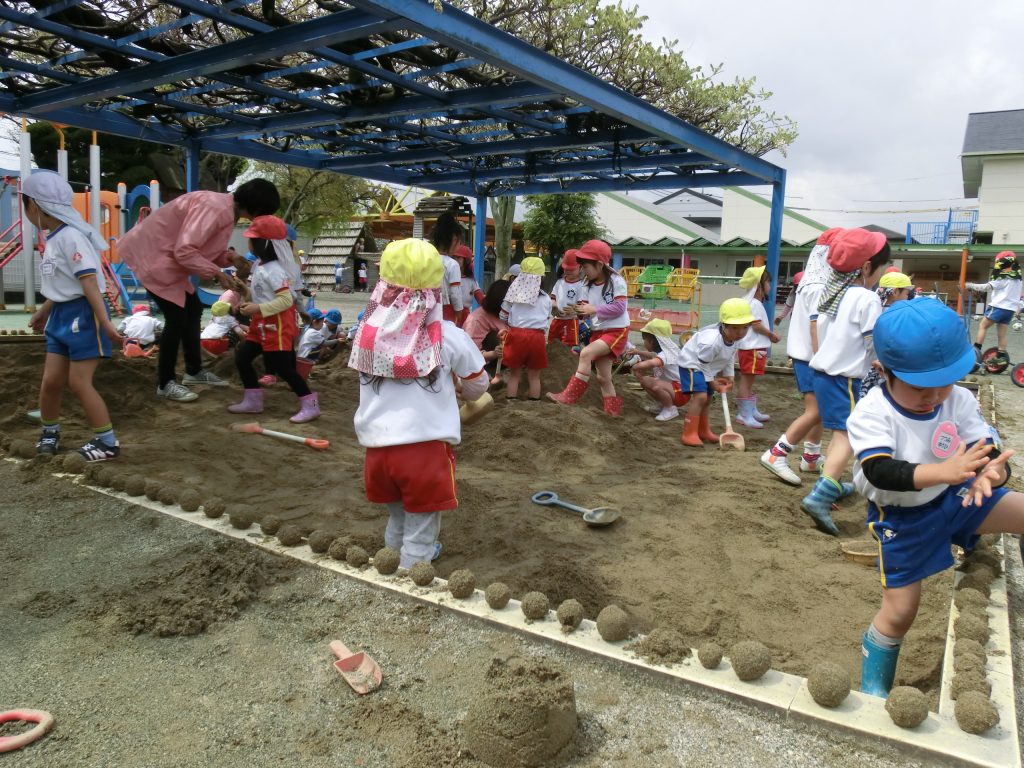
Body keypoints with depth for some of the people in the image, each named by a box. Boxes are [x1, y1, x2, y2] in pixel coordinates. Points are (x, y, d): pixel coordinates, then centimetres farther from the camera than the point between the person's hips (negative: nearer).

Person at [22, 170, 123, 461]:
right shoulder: (53, 239, 13)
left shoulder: (70, 237, -17)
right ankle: (50, 431, 34)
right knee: (51, 380, 13)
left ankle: (108, 442, 4)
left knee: (78, 382, -7)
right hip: (61, 315, 9)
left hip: (83, 314, -9)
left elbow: (89, 281, -24)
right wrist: (43, 312, 33)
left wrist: (105, 322, -29)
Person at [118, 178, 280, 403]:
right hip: (152, 255, -10)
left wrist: (229, 258, -8)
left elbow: (205, 247, 9)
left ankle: (194, 371, 29)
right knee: (177, 318, -8)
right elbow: (184, 251, -32)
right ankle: (165, 383, 6)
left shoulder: (227, 210, 4)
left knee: (193, 309, 15)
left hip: (168, 257, 10)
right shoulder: (214, 208, -28)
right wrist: (217, 273, -24)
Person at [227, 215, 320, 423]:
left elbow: (286, 300, -27)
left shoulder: (273, 270, -21)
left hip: (277, 325, -10)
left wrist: (258, 309, -27)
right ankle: (253, 401, 20)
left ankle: (310, 405, 1)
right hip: (262, 324, 10)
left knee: (283, 368, -7)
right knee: (242, 357, 11)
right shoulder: (259, 265, 10)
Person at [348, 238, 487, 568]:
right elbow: (478, 386, 7)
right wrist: (465, 394, 30)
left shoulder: (367, 332, -2)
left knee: (397, 521, 27)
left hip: (377, 445, 4)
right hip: (426, 447, -4)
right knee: (419, 536, 10)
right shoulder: (448, 336, -8)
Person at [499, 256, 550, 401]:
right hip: (538, 337, 1)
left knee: (514, 374, 10)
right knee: (534, 376, 10)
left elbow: (503, 317, 10)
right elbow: (546, 320, 13)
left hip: (516, 335, 0)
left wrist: (506, 330, 27)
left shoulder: (514, 293, 3)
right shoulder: (546, 298, 6)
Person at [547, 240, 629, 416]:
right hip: (598, 332, 8)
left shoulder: (616, 281, -14)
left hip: (616, 331, -7)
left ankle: (570, 396, -20)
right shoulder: (588, 284, 6)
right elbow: (585, 305, 6)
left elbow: (619, 308, -19)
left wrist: (594, 309, -20)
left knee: (586, 353, -26)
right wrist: (578, 310, -16)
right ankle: (612, 410, 20)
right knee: (603, 377, 8)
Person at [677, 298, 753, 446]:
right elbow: (702, 363, -26)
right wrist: (711, 381, -15)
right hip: (691, 364, -9)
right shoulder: (712, 341, -38)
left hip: (708, 367, 9)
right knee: (700, 396, -23)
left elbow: (730, 357, 7)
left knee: (707, 399, 18)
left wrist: (729, 376, 3)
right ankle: (689, 434, -21)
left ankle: (703, 430, 34)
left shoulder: (734, 338, -12)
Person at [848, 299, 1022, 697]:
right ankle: (873, 691, 24)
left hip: (954, 498, 5)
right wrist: (942, 471, -57)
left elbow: (988, 451, -19)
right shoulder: (870, 414, -27)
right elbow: (880, 471, -40)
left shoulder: (960, 401, -13)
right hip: (902, 519, -4)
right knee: (899, 611, 3)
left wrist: (992, 472, -45)